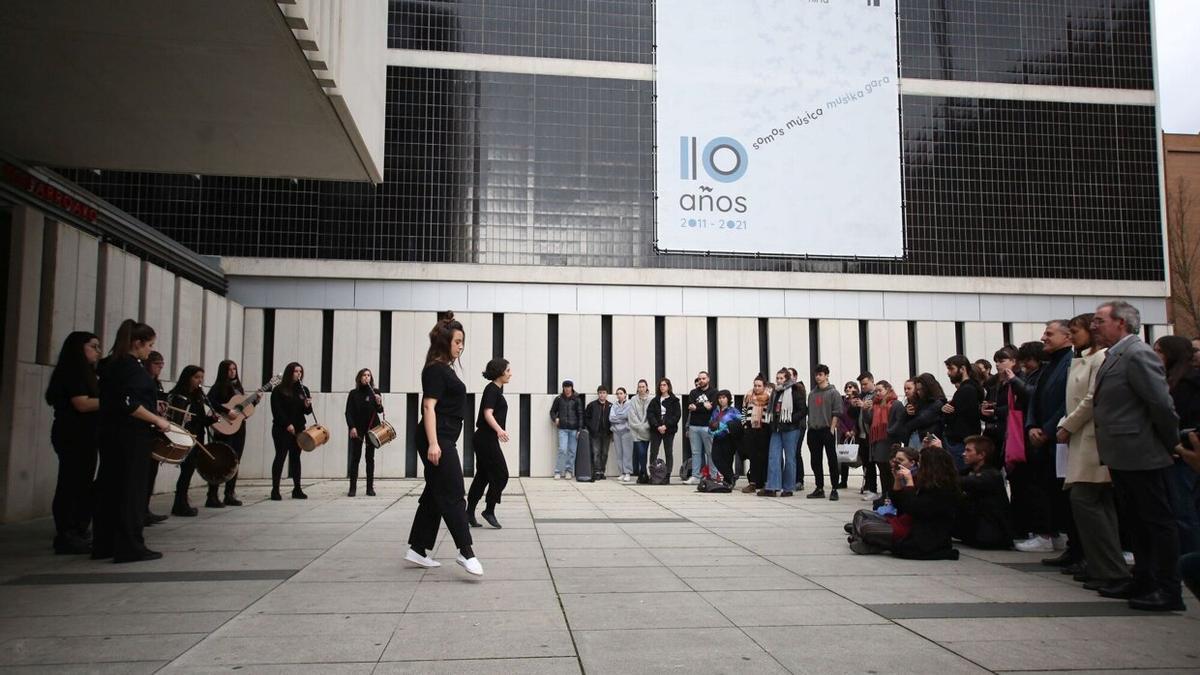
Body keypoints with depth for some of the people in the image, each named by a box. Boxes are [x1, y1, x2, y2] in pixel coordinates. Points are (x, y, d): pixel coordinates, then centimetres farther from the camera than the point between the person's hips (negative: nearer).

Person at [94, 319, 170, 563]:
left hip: (111, 433, 9)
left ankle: (104, 545, 17)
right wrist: (157, 420, -16)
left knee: (110, 488, 11)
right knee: (132, 491, -5)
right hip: (131, 436, -9)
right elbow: (129, 404, -23)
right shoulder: (131, 367, -14)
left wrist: (150, 404, 18)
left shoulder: (110, 364, 14)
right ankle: (130, 547, -2)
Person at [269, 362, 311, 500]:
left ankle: (297, 489, 11)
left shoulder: (303, 390, 11)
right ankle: (275, 490, -3)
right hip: (282, 429, -5)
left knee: (296, 457, 7)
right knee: (280, 457, -5)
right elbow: (276, 410, -10)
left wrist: (308, 405, -9)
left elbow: (307, 412, 13)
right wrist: (287, 424, -18)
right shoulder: (279, 390, -4)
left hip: (298, 429, 5)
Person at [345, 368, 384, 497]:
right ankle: (353, 488, -3)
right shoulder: (353, 394, 4)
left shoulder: (375, 392, 6)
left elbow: (380, 411, 5)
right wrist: (351, 427, -11)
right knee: (355, 457, -3)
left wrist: (379, 403, -16)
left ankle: (370, 487, 5)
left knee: (370, 457, 3)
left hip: (372, 428, 1)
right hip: (357, 428, -1)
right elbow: (348, 412, 1)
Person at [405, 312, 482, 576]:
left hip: (444, 440, 10)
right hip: (437, 440, -10)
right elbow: (429, 406, -18)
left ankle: (417, 551, 18)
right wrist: (433, 443, -26)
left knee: (434, 495, 12)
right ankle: (466, 553, -8)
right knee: (453, 496, -9)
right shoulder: (435, 369, -11)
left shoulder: (445, 369, 17)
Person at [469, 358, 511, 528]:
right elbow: (487, 413, -25)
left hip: (485, 439, 10)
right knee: (501, 474, -5)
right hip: (487, 438, -10)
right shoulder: (492, 389, -13)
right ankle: (489, 511, 1)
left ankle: (469, 513, 11)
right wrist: (499, 430, -40)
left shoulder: (497, 389, 17)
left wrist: (500, 430, 42)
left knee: (482, 476, 9)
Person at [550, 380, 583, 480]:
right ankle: (558, 472, -1)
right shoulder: (559, 399, 6)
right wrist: (555, 419, -5)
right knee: (562, 450, -9)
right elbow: (553, 411, 16)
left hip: (574, 429, 0)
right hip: (562, 428, 0)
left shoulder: (577, 400, 3)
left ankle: (569, 471, 14)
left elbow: (580, 415, 3)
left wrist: (580, 429, -3)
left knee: (572, 451, 3)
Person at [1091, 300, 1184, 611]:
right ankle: (1143, 581, 27)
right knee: (1136, 521, 17)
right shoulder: (1115, 356, 13)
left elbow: (1162, 404, -20)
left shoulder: (1137, 355, -17)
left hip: (1142, 456, -10)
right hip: (1123, 457, 10)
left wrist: (1173, 444, -10)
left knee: (1157, 521, -1)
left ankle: (1168, 591, 6)